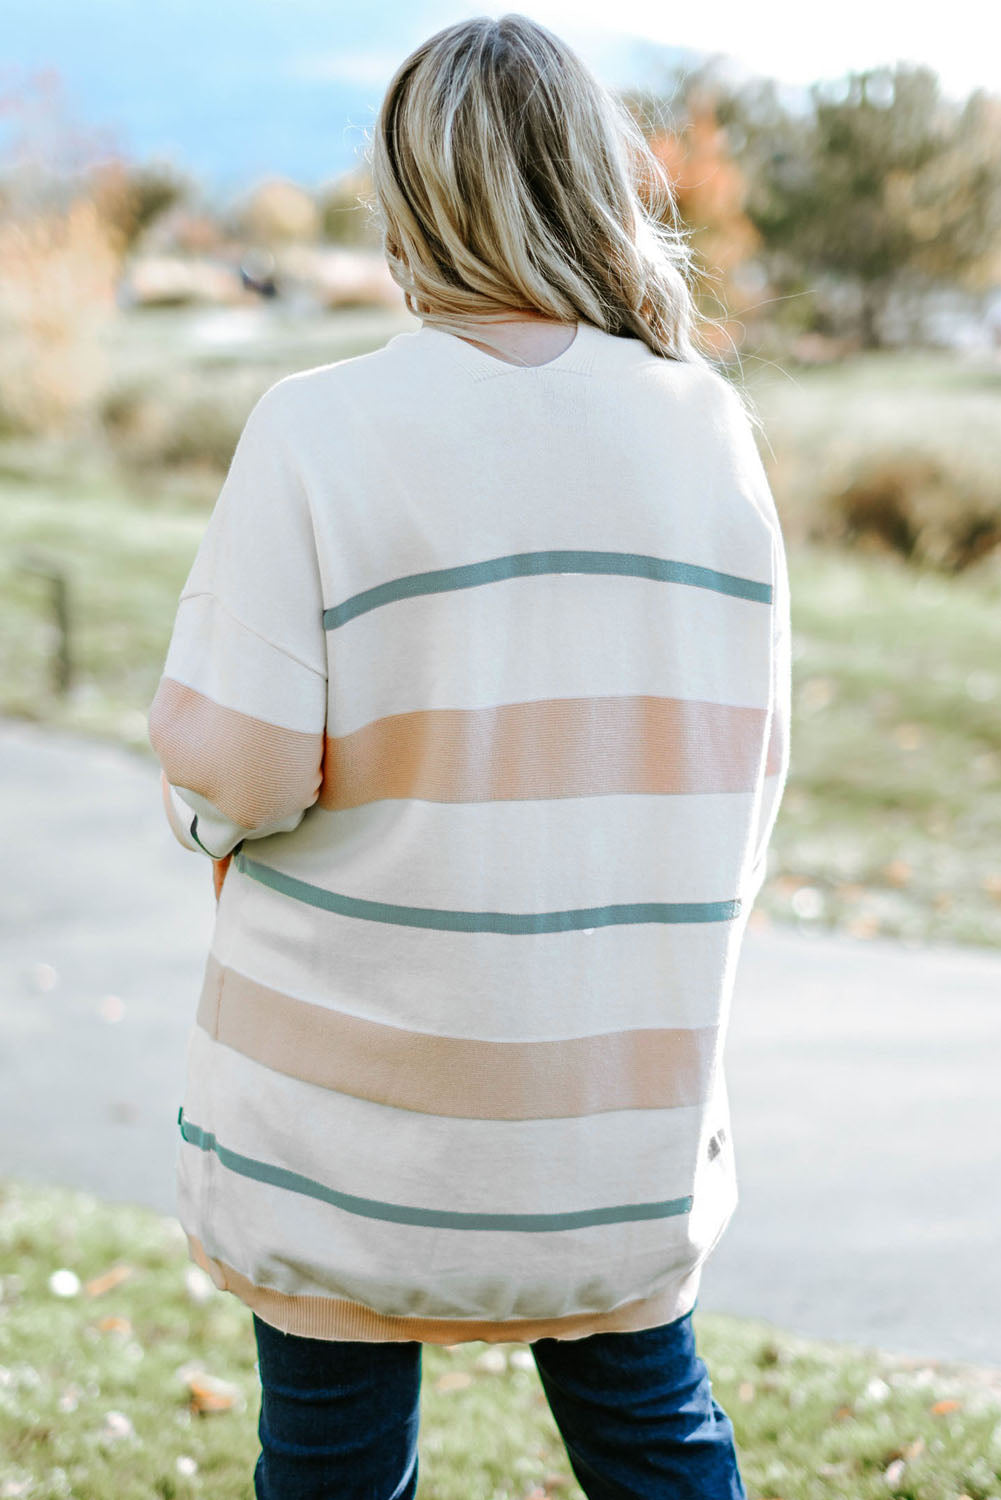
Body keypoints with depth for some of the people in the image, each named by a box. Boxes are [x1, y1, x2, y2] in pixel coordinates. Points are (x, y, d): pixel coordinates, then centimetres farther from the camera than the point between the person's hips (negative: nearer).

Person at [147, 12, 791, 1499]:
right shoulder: (709, 428, -1)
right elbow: (749, 764, 4)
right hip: (630, 1086, 4)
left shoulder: (321, 430, -13)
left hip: (360, 1092, -3)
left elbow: (231, 772, -17)